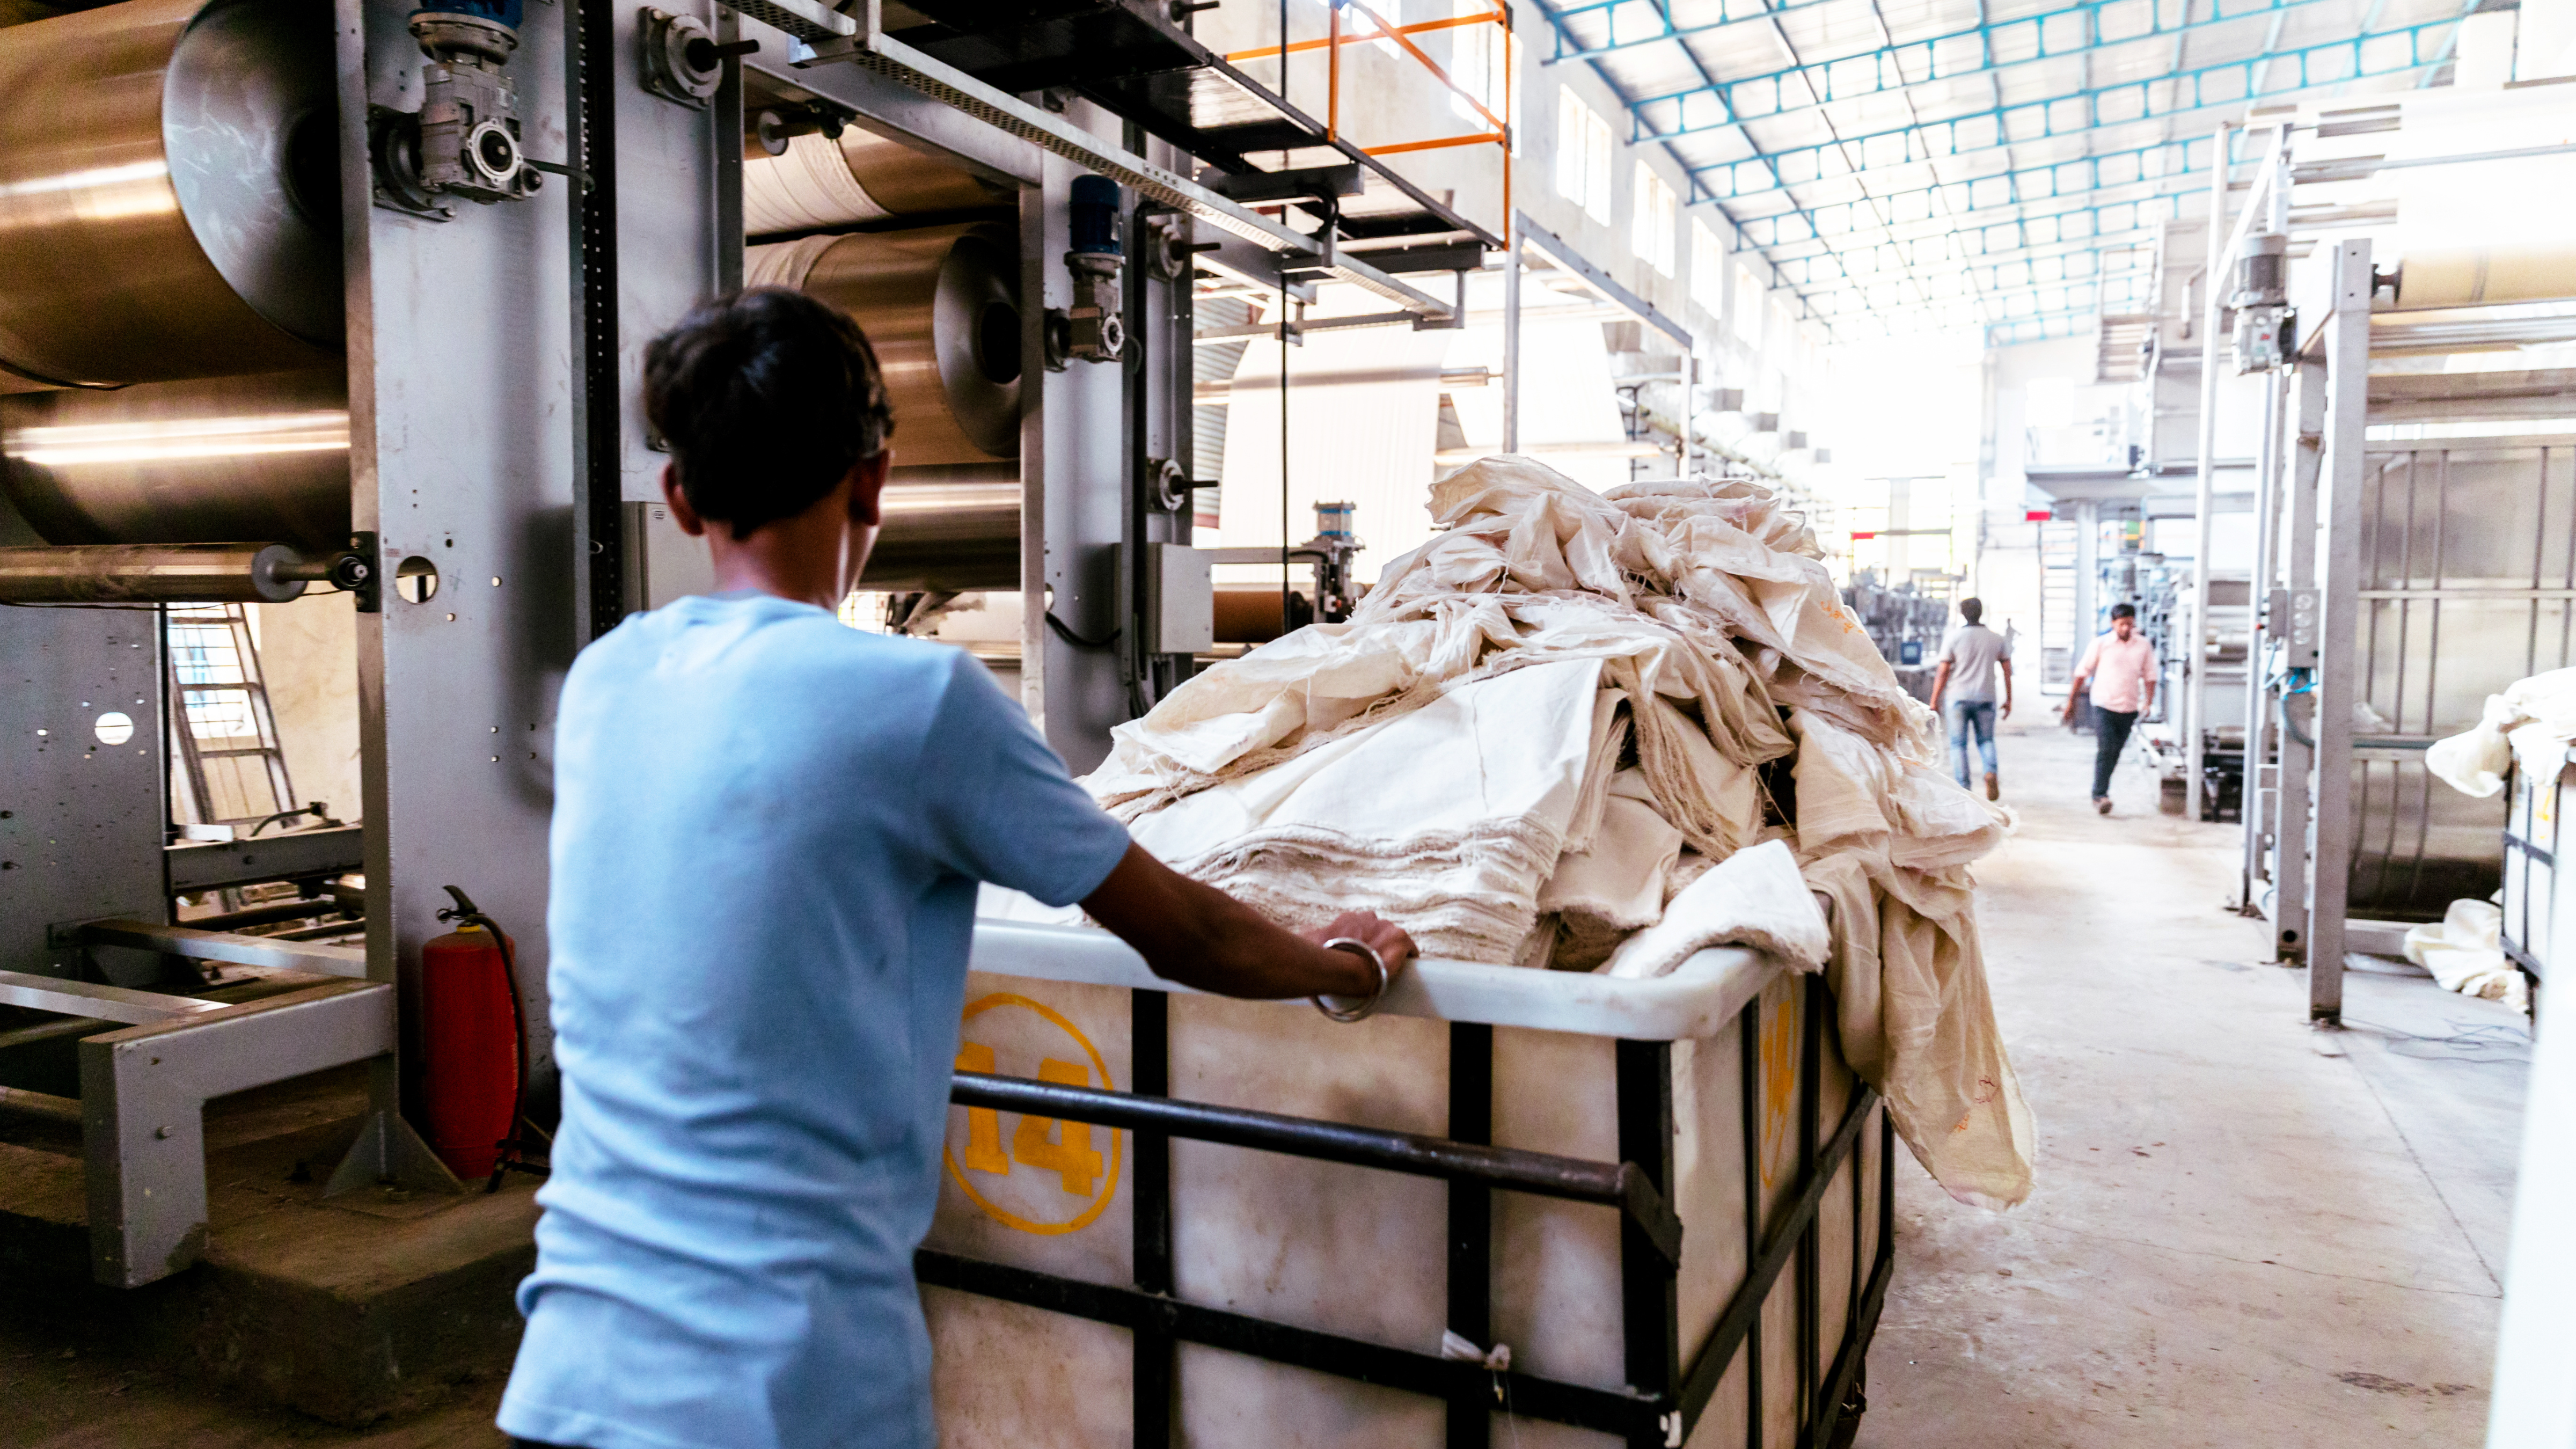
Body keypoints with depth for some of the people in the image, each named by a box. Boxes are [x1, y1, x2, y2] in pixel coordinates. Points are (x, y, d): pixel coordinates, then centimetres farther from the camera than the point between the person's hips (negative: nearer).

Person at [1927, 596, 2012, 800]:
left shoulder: (1954, 639, -6)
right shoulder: (1997, 639, 4)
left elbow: (1942, 673, -6)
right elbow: (2007, 671, 6)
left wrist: (1934, 702, 0)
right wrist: (2008, 700, 15)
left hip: (1960, 697, -2)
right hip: (1986, 697, 2)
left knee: (1958, 744, 5)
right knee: (1986, 740, 15)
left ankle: (1963, 788, -2)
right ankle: (1991, 771, -13)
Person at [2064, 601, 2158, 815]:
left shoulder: (2144, 647, 5)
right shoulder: (2101, 645, -2)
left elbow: (2149, 676, 11)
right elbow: (2082, 674, 3)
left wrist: (2148, 702, -1)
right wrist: (2071, 702, 3)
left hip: (2129, 709, 3)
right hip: (2104, 706, -3)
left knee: (2115, 753, 10)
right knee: (2105, 749, -15)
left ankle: (2101, 792, 24)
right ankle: (2100, 795, -13)